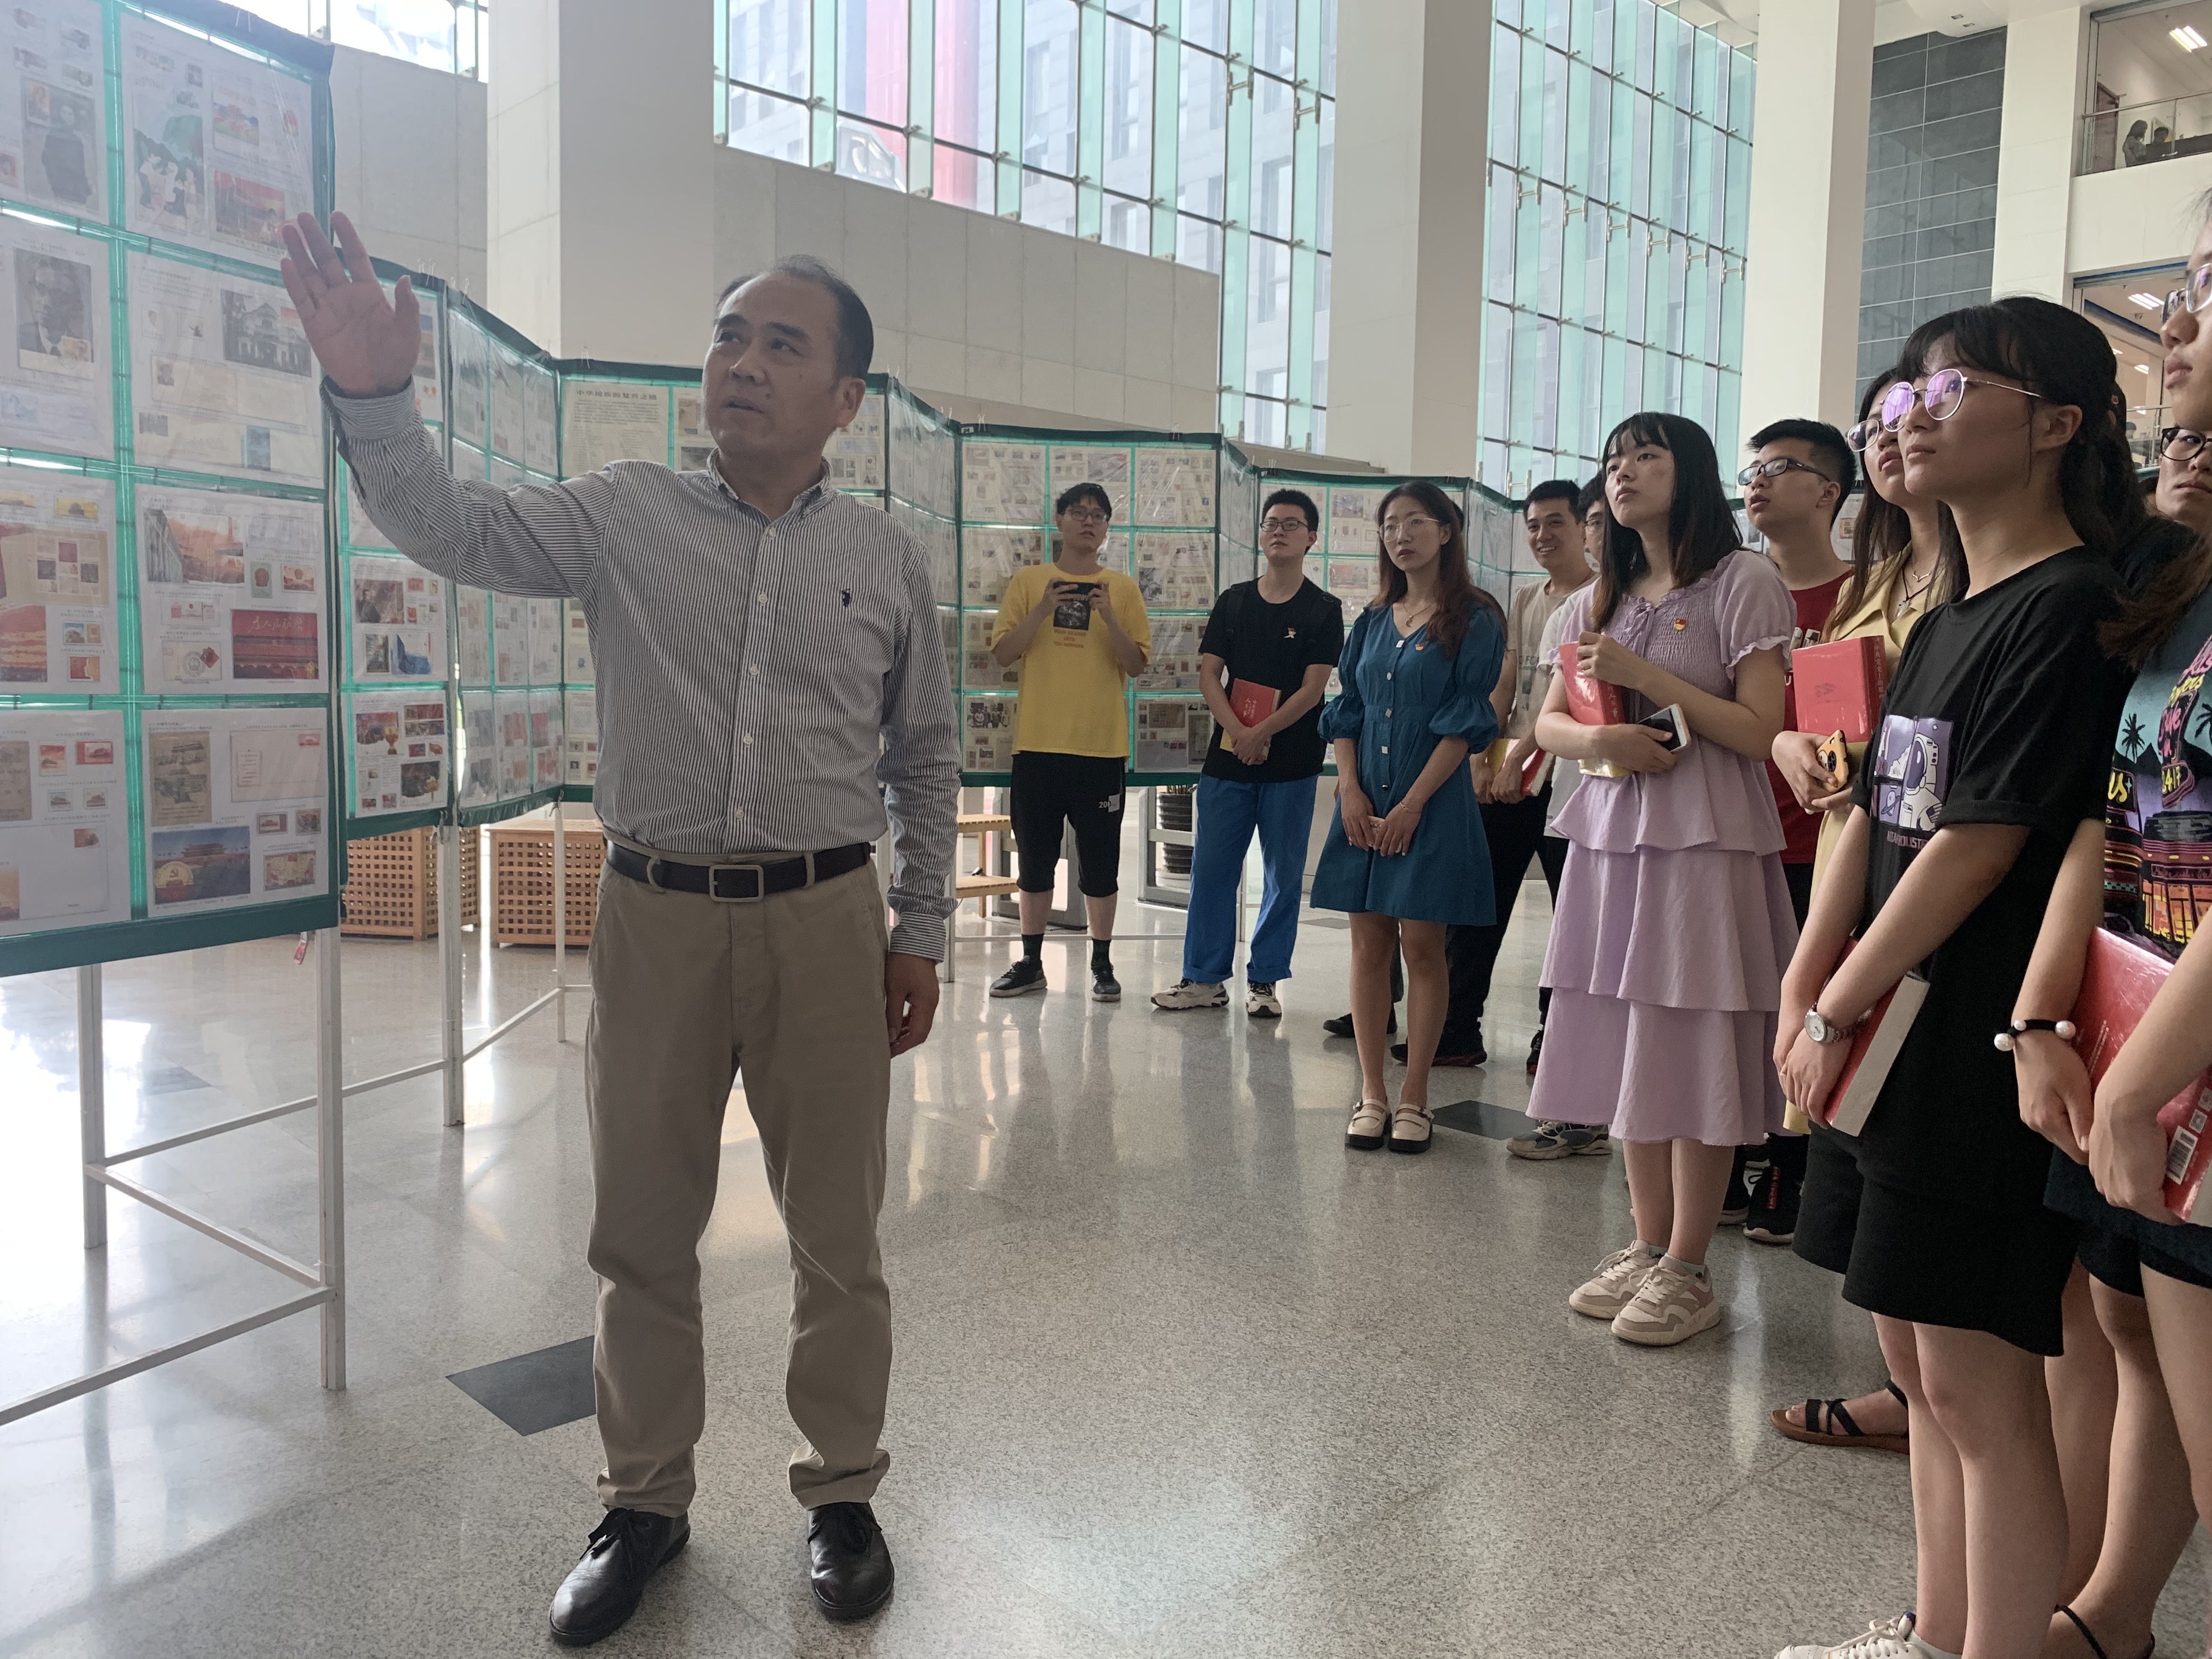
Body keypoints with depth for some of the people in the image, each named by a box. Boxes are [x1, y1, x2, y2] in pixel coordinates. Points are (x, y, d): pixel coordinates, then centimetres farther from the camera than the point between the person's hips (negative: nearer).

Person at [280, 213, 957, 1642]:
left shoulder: (887, 559, 4)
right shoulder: (623, 518, 3)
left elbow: (927, 760, 9)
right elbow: (449, 529, -5)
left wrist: (920, 934, 6)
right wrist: (375, 391, -22)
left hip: (826, 919, 0)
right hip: (659, 913, 1)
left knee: (838, 1232, 10)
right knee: (644, 1229, 13)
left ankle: (843, 1494, 31)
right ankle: (646, 1502, 33)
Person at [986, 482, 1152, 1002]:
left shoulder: (1122, 588, 6)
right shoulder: (1028, 581, 7)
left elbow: (1136, 665, 1)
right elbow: (1003, 653, 1)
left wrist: (1109, 617, -15)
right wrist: (1042, 612, -13)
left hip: (1102, 745, -1)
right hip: (1038, 743, 1)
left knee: (1100, 861, 4)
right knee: (1035, 858, 8)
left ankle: (1102, 965, 14)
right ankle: (1031, 963, 19)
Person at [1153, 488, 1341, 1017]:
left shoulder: (1322, 611, 1)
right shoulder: (1234, 602, 9)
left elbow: (1312, 690, -7)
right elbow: (1209, 676, 4)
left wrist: (1262, 735, -16)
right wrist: (1238, 732, -11)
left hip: (1290, 764, -2)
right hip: (1227, 758, 3)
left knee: (1284, 875, 3)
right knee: (1211, 869, 4)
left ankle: (1264, 982, 13)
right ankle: (1204, 978, 14)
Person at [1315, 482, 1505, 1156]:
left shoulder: (1474, 620, -3)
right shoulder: (1374, 621, 12)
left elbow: (1465, 722, -9)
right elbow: (1346, 712, 10)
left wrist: (1413, 804, -15)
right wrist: (1351, 790, -4)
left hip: (1433, 804, -4)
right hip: (1366, 804, 5)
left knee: (1422, 948, 0)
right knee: (1369, 944, 5)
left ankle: (1413, 1097, 9)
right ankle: (1372, 1093, 13)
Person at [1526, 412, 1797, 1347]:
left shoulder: (1744, 583, -3)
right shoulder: (1597, 603, 16)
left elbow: (1761, 732, -10)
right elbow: (1549, 724, 12)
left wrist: (1644, 675, -15)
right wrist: (1601, 739, -10)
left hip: (1707, 840, -6)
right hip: (1612, 832, 6)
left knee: (1694, 1054, -2)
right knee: (1625, 1048, 8)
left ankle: (1686, 1270, 8)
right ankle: (1648, 1245, 20)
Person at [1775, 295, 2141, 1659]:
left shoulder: (2070, 609, -12)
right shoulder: (1948, 619, 15)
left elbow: (1981, 845, -17)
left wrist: (1837, 1011, -10)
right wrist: (1805, 995, 3)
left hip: (1981, 1046, -9)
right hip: (1893, 1037, 9)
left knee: (1981, 1386, 0)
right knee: (1920, 1362, 17)